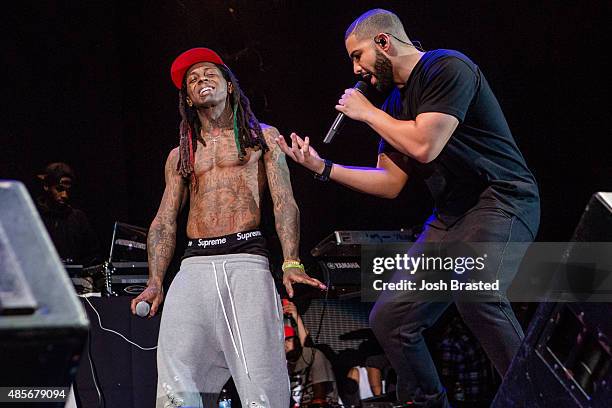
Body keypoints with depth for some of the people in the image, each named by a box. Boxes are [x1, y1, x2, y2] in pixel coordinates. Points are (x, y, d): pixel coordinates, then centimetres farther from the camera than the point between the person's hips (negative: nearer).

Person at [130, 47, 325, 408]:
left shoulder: (262, 137, 16)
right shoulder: (181, 155, 25)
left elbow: (284, 203, 6)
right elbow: (165, 222, 20)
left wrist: (292, 263, -10)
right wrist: (155, 282, 4)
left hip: (247, 259, -3)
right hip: (194, 266, 3)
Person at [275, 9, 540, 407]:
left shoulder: (447, 68, -11)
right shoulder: (396, 101, 16)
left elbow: (424, 145, -20)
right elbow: (390, 182, 16)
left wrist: (367, 113, -6)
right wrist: (322, 167, 8)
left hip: (502, 200, -9)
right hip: (450, 217, 9)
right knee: (389, 317, 2)